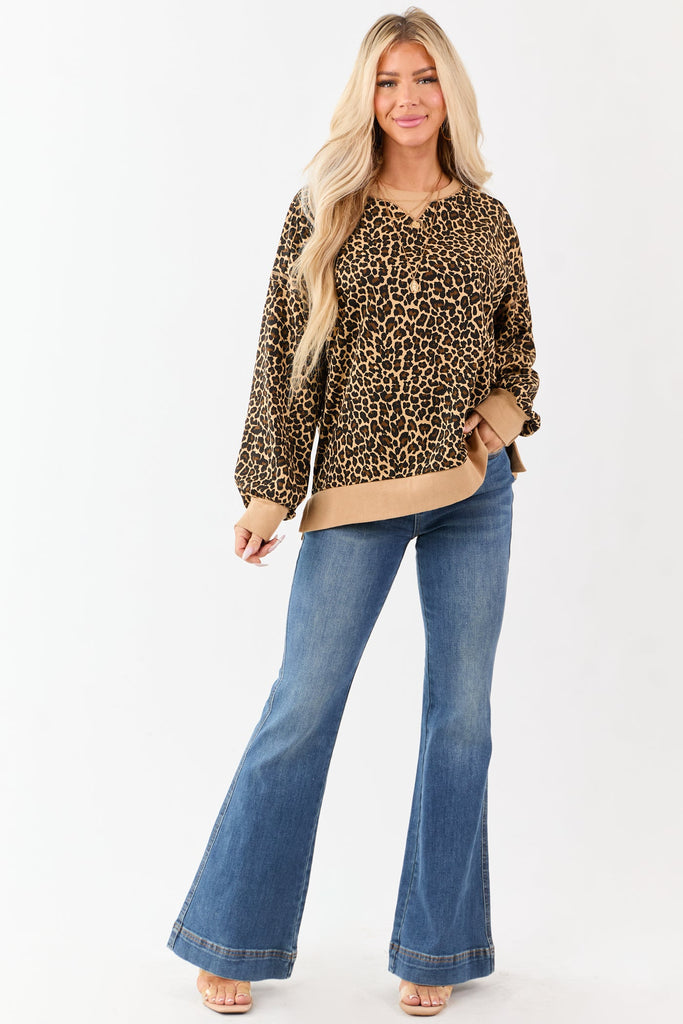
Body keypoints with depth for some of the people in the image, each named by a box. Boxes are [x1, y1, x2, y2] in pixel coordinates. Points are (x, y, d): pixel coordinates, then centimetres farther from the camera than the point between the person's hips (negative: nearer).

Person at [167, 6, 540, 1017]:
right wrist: (267, 489, -6)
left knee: (461, 714, 6)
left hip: (475, 490, 3)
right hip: (357, 489, -3)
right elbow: (284, 355, -1)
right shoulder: (324, 210, 3)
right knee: (303, 705, -1)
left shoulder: (489, 221, 10)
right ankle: (235, 939, 17)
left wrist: (505, 413, -5)